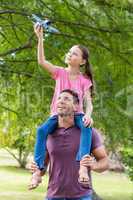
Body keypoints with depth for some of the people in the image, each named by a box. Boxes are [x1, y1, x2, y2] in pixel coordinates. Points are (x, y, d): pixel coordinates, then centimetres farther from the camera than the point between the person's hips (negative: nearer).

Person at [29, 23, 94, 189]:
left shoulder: (84, 80, 1)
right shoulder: (60, 73, 4)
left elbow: (88, 102, -9)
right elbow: (42, 61, -10)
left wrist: (88, 115, -32)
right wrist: (40, 38, -19)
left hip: (76, 114, -1)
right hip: (58, 114, 1)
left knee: (86, 127, -37)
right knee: (42, 130, -31)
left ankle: (82, 165, -45)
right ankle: (38, 170, -31)